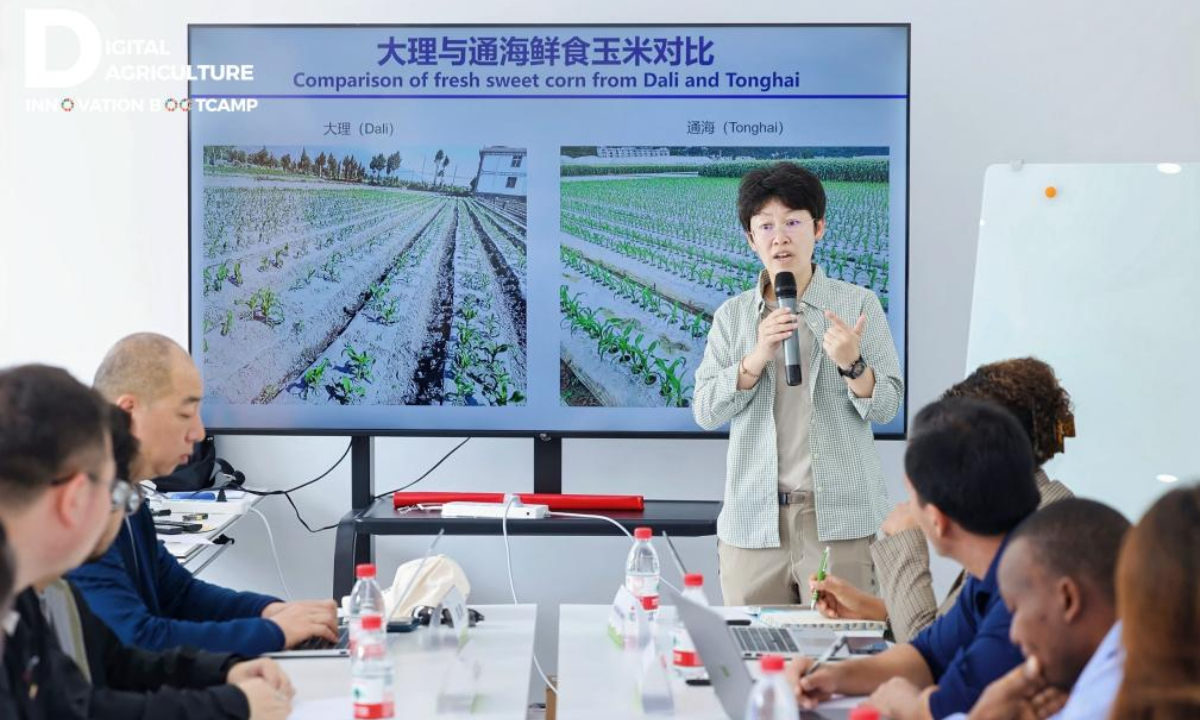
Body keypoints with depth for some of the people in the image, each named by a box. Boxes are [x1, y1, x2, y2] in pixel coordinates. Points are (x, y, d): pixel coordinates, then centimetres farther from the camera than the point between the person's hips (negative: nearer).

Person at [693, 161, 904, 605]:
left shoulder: (859, 304, 3)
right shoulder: (732, 315, 9)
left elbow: (887, 406, -1)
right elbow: (705, 412, 0)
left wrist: (852, 364, -20)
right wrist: (757, 358, -14)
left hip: (841, 522, -2)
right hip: (753, 522, 2)